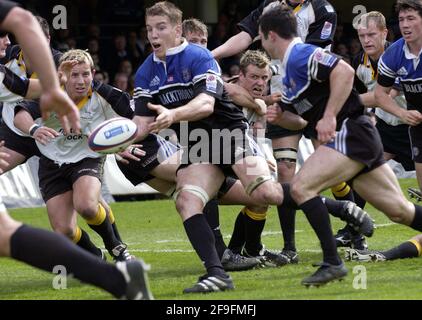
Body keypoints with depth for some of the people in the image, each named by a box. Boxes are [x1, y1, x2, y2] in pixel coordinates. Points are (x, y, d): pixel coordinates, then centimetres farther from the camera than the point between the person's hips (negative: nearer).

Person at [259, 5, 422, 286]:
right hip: (359, 138, 10)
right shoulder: (289, 71, 19)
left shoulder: (300, 55, -11)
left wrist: (330, 117, -24)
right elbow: (302, 119, 27)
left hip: (352, 133, -10)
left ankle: (332, 263, -16)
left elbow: (344, 71, -25)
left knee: (301, 187, -16)